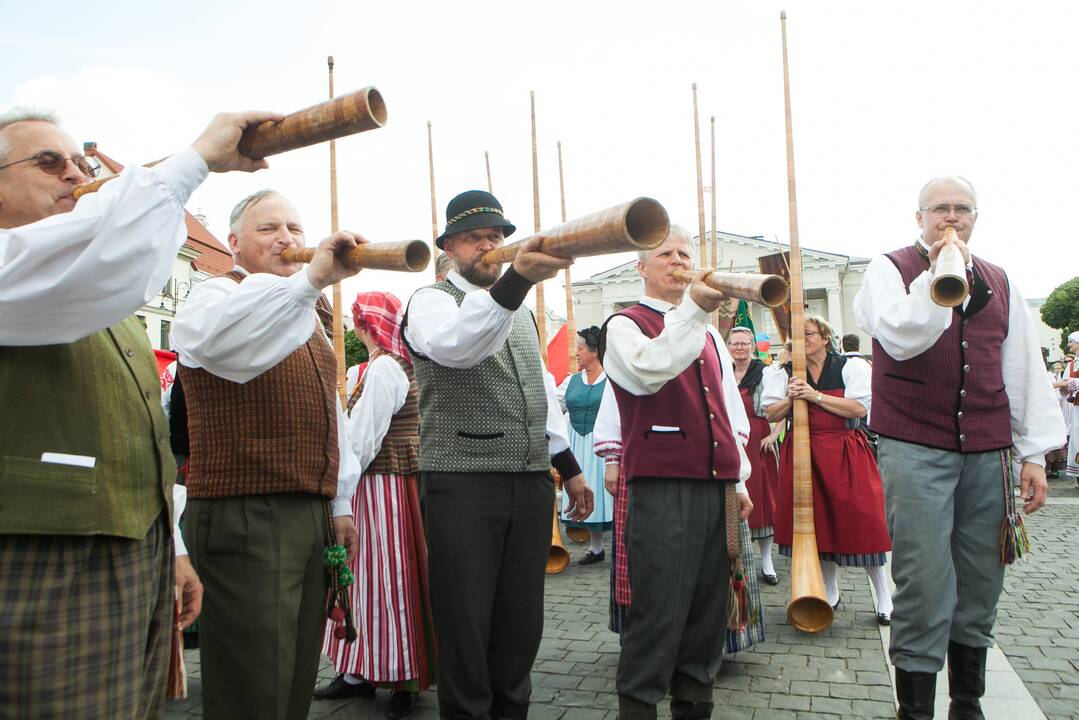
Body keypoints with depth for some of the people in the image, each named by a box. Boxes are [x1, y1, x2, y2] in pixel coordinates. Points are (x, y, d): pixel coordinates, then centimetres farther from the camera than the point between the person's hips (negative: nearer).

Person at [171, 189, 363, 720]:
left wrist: (339, 504, 21)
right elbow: (219, 341, -32)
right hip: (245, 516, -8)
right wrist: (310, 279, -41)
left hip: (313, 514, 8)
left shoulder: (305, 315, 22)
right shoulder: (218, 294, -4)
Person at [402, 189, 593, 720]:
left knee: (521, 622, 12)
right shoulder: (432, 300, -1)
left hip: (531, 482, 6)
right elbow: (453, 344, -27)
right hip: (462, 482, -6)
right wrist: (516, 279, -41)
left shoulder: (522, 312, 20)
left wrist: (569, 467, 21)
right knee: (466, 623, 1)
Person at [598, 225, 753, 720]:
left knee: (707, 610, 11)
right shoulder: (625, 325, 2)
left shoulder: (710, 334, 22)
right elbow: (647, 371, -21)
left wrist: (738, 480, 18)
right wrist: (694, 309, -27)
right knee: (659, 613, -6)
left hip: (716, 488, 7)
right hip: (660, 487, -6)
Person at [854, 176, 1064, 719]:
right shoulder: (890, 268, 4)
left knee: (979, 588, 11)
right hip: (915, 449, -4)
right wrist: (937, 275, -19)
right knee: (924, 588, -7)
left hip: (988, 453, 5)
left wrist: (1034, 453, 11)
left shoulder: (997, 282, 17)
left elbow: (1024, 370, 15)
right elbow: (901, 338, -15)